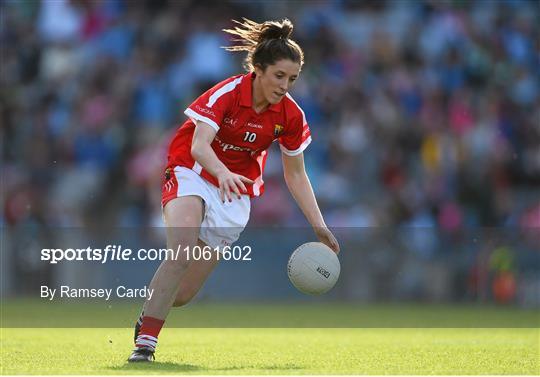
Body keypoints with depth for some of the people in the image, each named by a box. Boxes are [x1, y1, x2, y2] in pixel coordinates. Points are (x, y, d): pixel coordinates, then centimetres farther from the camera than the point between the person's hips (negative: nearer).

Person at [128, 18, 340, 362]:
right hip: (192, 173, -4)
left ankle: (147, 317, 32)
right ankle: (145, 342, -29)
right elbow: (199, 145, -34)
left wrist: (320, 227, -4)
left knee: (182, 294, -2)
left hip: (235, 191, 4)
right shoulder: (227, 94, -21)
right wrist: (223, 173, -55)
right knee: (182, 249, -33)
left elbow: (296, 174, 3)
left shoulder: (291, 115, -9)